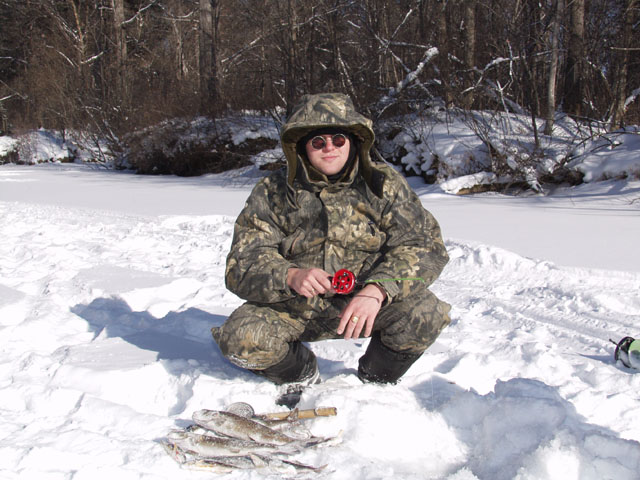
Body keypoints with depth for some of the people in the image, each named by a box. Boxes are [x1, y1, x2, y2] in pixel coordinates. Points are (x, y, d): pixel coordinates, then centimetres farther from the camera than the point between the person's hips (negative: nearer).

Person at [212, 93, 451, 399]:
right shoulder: (273, 193, -4)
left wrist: (377, 290, -32)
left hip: (372, 303, 0)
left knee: (427, 314, -28)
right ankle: (299, 374, 10)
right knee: (239, 338, -25)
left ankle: (378, 378, 5)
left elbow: (423, 244, -13)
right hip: (295, 307, 1)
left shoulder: (384, 184, -4)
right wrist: (289, 276, -33)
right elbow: (242, 265, -10)